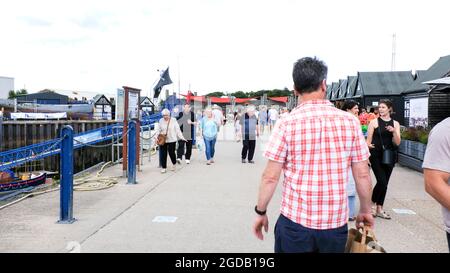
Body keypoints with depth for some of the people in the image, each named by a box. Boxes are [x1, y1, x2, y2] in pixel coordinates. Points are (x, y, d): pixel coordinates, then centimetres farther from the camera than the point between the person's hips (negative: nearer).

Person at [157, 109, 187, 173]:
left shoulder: (173, 120, -3)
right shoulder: (161, 121, 5)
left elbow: (177, 130, -2)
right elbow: (158, 130, 10)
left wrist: (182, 138, -7)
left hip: (172, 140, -2)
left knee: (171, 153, 1)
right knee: (163, 154, 2)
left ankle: (174, 164, 29)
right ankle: (164, 167, 14)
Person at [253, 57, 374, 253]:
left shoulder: (287, 124, -10)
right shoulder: (349, 121, -4)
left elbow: (270, 177, -9)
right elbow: (363, 175, 0)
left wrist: (260, 212, 5)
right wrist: (365, 211, 15)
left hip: (295, 221, -2)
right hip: (336, 224, 2)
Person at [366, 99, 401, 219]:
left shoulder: (395, 124, 7)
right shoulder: (374, 122, 0)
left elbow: (397, 143, 1)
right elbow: (368, 141, 0)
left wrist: (394, 132, -14)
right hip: (376, 156, -3)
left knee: (384, 183, 8)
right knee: (382, 181, -12)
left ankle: (379, 208, 20)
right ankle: (373, 203, 11)